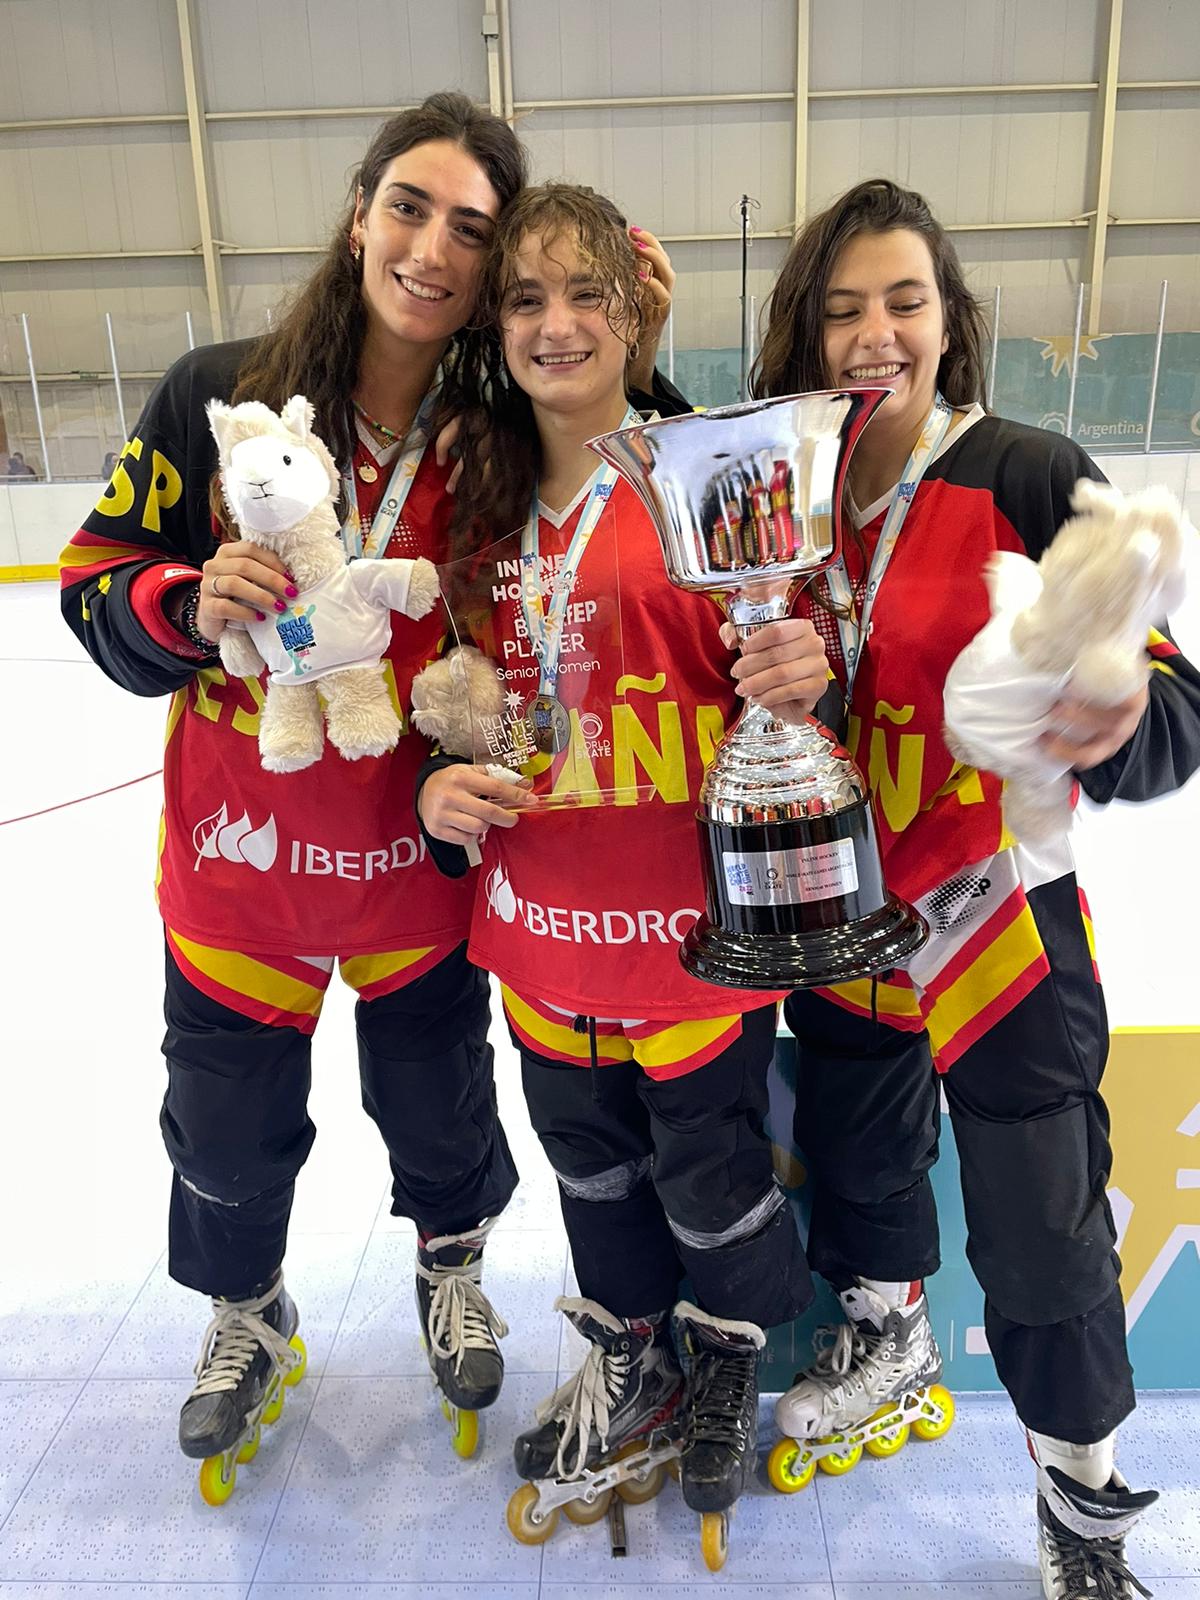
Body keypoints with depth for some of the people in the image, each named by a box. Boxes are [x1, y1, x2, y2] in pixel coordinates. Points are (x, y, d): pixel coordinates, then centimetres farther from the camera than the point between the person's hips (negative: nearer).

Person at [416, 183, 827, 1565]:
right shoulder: (487, 502, 5)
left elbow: (768, 670, -8)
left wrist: (795, 682, -30)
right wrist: (446, 783, -4)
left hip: (693, 921, -4)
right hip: (541, 921, 5)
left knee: (708, 1175, 14)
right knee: (590, 1159, 22)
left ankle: (732, 1361, 46)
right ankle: (627, 1359, 49)